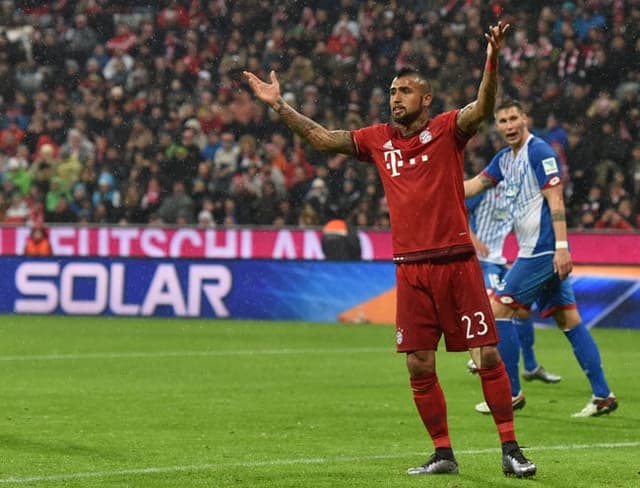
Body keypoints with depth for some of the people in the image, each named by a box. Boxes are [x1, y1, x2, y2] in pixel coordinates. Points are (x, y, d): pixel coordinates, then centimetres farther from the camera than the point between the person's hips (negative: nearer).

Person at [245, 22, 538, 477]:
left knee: (488, 355, -5)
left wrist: (492, 60, -35)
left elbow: (483, 107, -19)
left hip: (456, 262, -4)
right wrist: (279, 105, 12)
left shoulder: (447, 129, -1)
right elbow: (323, 138, 16)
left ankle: (511, 450, 2)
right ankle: (443, 454, 13)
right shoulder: (379, 139, 11)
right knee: (419, 366, 3)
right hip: (410, 267, 4)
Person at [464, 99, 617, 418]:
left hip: (544, 251, -9)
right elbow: (473, 186, 19)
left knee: (499, 309, -4)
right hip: (535, 251, 9)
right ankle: (602, 395, 4)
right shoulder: (505, 158, 16)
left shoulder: (539, 152, -11)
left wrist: (562, 247, -23)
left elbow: (556, 200, -16)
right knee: (568, 319, 5)